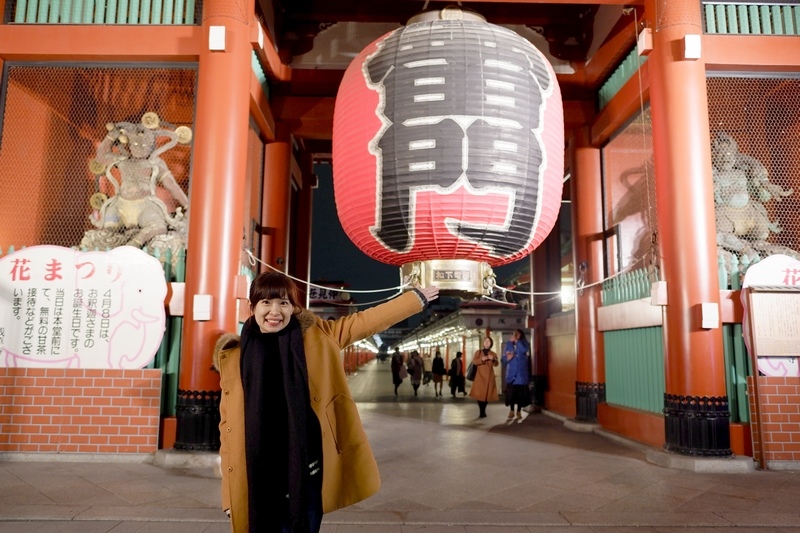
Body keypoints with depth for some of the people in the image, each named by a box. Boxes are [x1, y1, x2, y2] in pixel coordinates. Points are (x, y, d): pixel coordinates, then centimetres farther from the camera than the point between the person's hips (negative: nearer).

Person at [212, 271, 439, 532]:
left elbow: (366, 321, 8)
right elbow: (228, 425, 3)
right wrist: (229, 493, 2)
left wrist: (417, 297, 13)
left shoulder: (317, 336, -1)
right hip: (258, 478, 0)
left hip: (307, 470, 1)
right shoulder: (233, 358, -1)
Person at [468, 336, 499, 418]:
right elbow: (474, 361, -1)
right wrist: (482, 359, -17)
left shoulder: (493, 354, 14)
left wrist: (493, 359, -17)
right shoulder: (478, 352, 11)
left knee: (487, 393, -1)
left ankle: (483, 411, 13)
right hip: (480, 376, -1)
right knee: (479, 394, -11)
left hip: (489, 376, 2)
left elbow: (496, 364, 4)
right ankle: (481, 412, -4)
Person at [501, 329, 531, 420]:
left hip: (521, 373, -1)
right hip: (511, 373, 1)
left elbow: (524, 350, -23)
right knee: (511, 392, -1)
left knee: (521, 392, -2)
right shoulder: (508, 345, 7)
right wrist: (507, 358, -16)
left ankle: (519, 412, 12)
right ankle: (511, 411, 14)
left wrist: (516, 340, -21)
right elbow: (503, 359, 7)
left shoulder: (524, 343, 2)